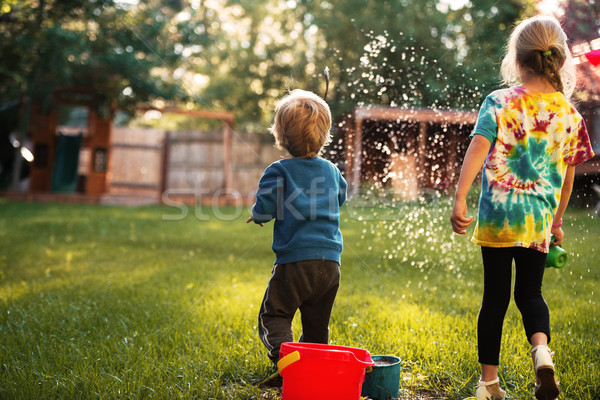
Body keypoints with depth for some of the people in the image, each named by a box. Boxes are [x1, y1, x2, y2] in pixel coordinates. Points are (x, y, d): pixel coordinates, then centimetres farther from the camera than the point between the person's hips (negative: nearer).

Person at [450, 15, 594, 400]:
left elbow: (477, 148, -18)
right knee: (530, 292, 16)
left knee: (495, 296, 8)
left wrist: (460, 199, -23)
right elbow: (568, 176, 12)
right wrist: (557, 221, 23)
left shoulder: (500, 102, -5)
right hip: (539, 219, 2)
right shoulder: (569, 114, 4)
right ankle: (541, 349, -12)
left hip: (497, 214, -2)